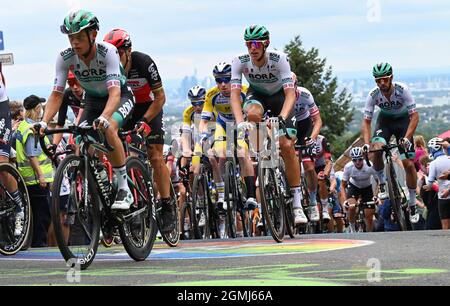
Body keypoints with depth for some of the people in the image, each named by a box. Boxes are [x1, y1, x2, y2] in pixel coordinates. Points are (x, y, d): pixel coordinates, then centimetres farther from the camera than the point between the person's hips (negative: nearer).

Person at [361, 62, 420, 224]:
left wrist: (406, 138, -40)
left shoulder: (402, 90, -29)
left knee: (409, 163, -11)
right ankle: (382, 184, -5)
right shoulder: (373, 95, -23)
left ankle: (412, 204, 3)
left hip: (403, 120, -2)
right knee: (376, 150, -29)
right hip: (385, 121, 2)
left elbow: (414, 115, -28)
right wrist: (366, 144, -34)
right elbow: (366, 121, -19)